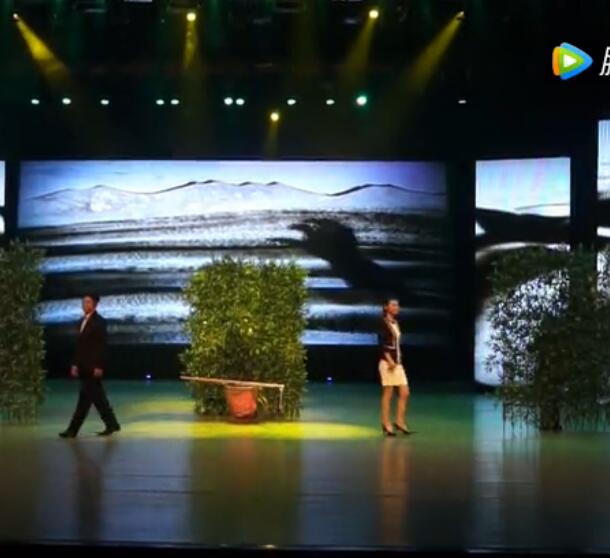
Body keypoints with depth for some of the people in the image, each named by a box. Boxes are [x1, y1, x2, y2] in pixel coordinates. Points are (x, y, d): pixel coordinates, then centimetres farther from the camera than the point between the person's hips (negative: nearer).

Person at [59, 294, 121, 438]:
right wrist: (75, 364, 12)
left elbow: (102, 346, -14)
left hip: (93, 366, -9)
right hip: (84, 366, 9)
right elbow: (80, 344, 17)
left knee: (85, 397, -7)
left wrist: (99, 366, -18)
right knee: (97, 396, 10)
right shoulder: (83, 321, 15)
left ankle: (73, 429, -5)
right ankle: (111, 424, 18)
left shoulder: (99, 322, -9)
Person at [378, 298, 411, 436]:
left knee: (404, 393, 3)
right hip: (387, 362, -8)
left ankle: (399, 422, 11)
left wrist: (398, 361, 14)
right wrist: (390, 361, -24)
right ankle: (386, 425, 3)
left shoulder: (395, 323, 15)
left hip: (398, 363, 8)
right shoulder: (383, 323, -8)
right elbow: (382, 344, -16)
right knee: (388, 394, -3)